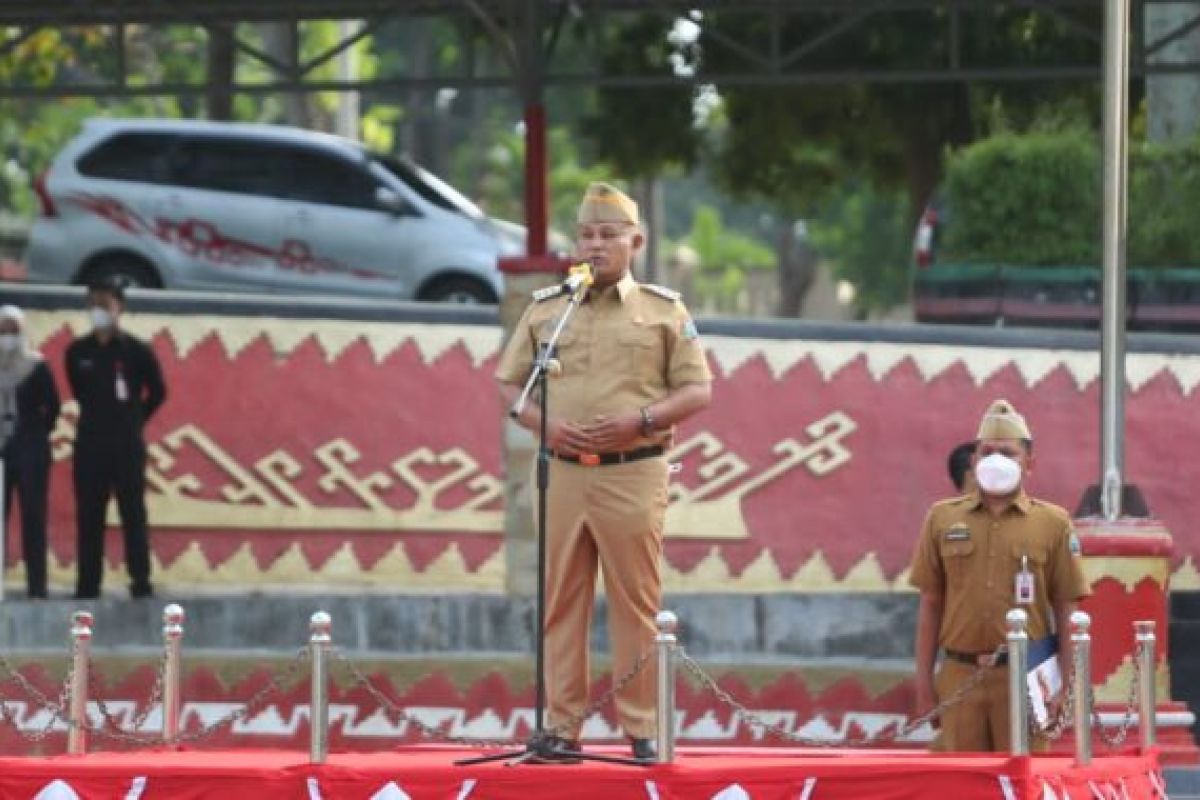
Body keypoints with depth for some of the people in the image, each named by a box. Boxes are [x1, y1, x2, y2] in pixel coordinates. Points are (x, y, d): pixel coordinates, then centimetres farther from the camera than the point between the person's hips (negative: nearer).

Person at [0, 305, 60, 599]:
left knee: (33, 519, -1)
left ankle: (36, 585, 2)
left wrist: (39, 432, 1)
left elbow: (52, 406, 4)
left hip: (30, 450, -2)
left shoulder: (36, 367, -2)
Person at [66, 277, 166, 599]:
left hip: (127, 447, -3)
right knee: (88, 517, 3)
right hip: (89, 444, 3)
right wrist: (97, 417, 13)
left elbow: (157, 392, 6)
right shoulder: (78, 352, 5)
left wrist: (133, 421, 8)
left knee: (133, 515, -2)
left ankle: (141, 581, 0)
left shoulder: (137, 351, -3)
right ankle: (88, 584, 7)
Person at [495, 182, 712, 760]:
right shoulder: (545, 309, 13)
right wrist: (543, 424, -5)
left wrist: (639, 420, -12)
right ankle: (562, 726, 4)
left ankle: (640, 728, 1)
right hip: (563, 471, 2)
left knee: (636, 602, -2)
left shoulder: (664, 311, 7)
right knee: (562, 603, 1)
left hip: (634, 472, -2)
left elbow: (698, 390, 4)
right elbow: (509, 382, 15)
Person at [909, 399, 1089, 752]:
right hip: (960, 676, 1)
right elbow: (931, 604, 11)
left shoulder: (1052, 523, 4)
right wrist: (924, 680, 7)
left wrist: (1066, 685, -1)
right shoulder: (943, 518, 9)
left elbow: (1065, 611, 5)